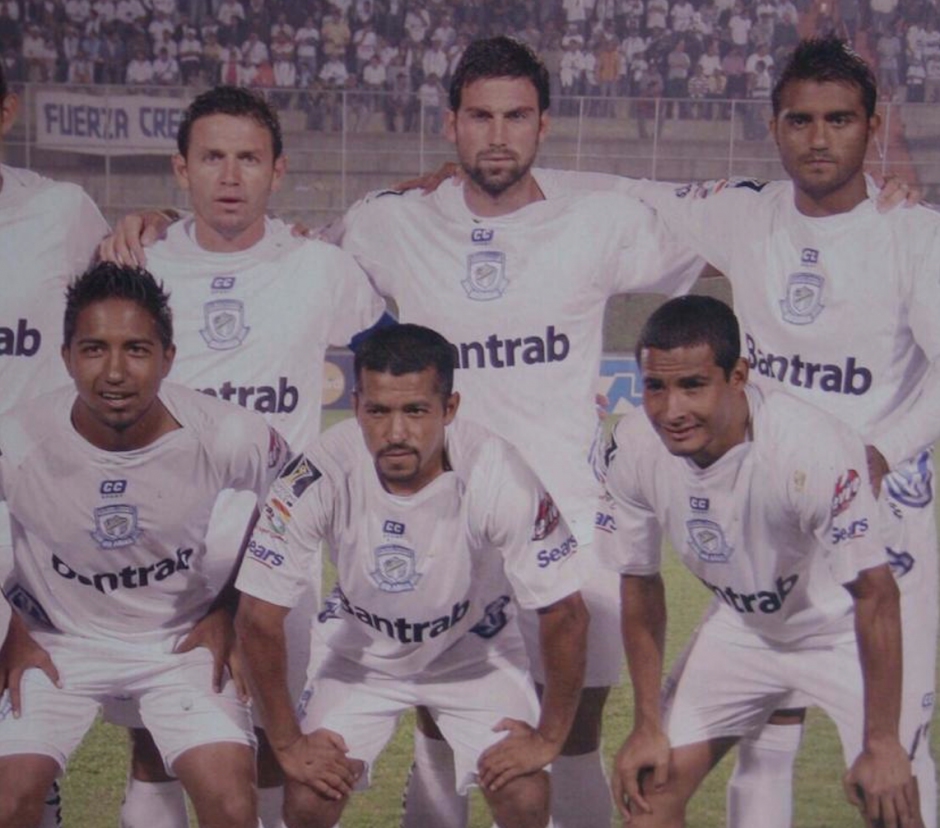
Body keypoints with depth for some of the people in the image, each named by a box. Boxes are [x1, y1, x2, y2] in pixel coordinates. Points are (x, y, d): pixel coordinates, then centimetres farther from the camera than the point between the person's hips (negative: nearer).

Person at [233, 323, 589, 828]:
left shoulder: (496, 474, -32)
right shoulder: (321, 475, -31)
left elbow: (563, 613, -21)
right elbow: (259, 617, -21)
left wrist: (549, 738, -16)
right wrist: (289, 746, -16)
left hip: (473, 647, 0)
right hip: (359, 649, 0)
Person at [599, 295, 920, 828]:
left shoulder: (808, 447, -35)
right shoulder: (634, 447, -18)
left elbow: (876, 593, -28)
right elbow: (640, 585, -3)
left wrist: (882, 744, -26)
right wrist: (648, 726, -1)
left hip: (841, 628, -4)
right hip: (741, 626, 5)